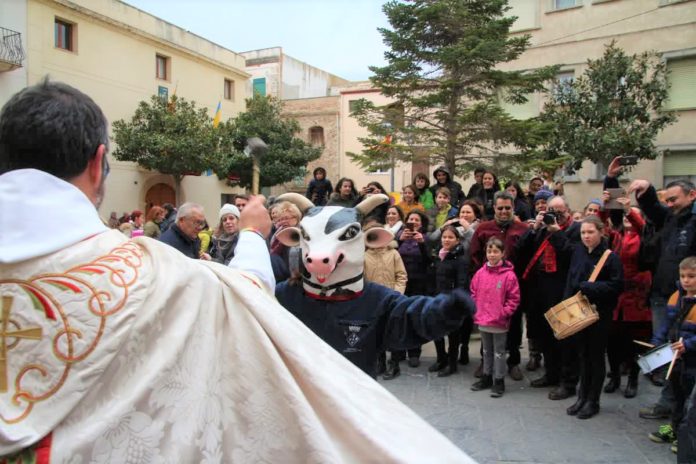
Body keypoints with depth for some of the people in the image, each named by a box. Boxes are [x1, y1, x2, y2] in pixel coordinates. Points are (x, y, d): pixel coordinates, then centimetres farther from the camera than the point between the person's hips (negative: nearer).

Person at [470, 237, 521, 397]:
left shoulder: (509, 274, -12)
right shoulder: (480, 273, 1)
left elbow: (514, 298, -9)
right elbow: (474, 293, 10)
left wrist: (504, 313, -13)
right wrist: (475, 310, 2)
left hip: (499, 322, -5)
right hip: (482, 320, 5)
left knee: (499, 351, 7)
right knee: (486, 350, 19)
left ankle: (499, 381, 18)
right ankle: (486, 377, 32)